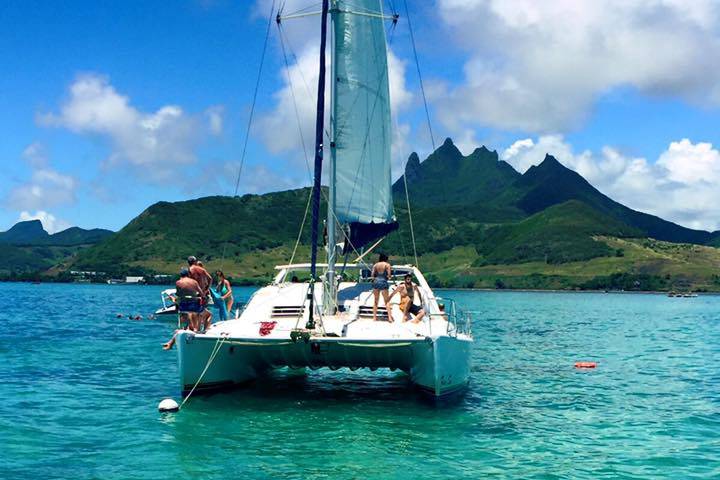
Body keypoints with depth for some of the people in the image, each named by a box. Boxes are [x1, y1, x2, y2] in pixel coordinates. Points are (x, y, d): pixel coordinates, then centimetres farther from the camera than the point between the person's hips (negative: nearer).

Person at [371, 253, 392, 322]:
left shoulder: (375, 265, 10)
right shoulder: (387, 265, 1)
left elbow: (372, 275, 5)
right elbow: (389, 275, -6)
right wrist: (389, 276, 16)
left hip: (376, 282, 3)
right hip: (383, 282, -3)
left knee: (376, 301, 12)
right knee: (387, 301, 1)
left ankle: (374, 317, 9)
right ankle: (389, 317, -10)